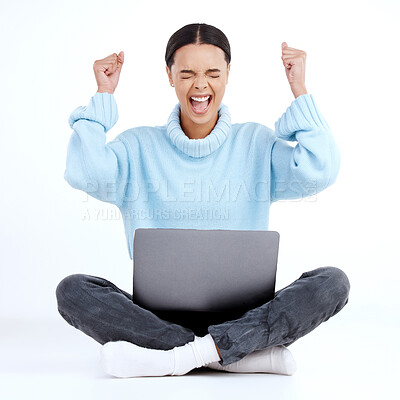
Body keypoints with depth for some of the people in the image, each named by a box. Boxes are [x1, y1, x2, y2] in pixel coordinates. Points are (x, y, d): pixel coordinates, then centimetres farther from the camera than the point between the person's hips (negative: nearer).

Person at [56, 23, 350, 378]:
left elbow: (319, 173, -8)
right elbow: (83, 173, -11)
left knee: (332, 282, -24)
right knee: (72, 290, -26)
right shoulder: (140, 146, 8)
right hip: (159, 314, 1)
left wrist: (299, 89, -3)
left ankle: (185, 354, -27)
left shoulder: (256, 143, 8)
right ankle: (250, 352, -27)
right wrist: (103, 96, -1)